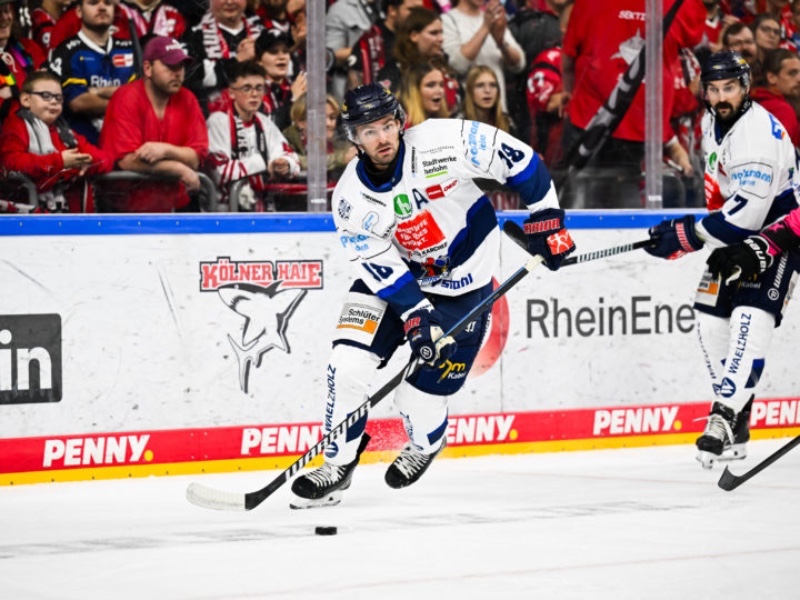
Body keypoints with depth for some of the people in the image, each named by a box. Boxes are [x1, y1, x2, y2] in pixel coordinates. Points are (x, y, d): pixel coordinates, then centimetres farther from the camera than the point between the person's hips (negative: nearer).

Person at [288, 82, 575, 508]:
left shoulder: (441, 143, -25)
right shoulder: (351, 199, -16)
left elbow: (516, 158, -18)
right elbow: (382, 266, -14)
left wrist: (545, 218, -16)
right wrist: (416, 316, -24)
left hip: (464, 284, -3)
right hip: (394, 273, 3)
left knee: (422, 393, -3)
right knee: (349, 362, -14)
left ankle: (425, 444, 33)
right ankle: (336, 466, 3)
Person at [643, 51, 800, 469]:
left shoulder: (758, 133, -28)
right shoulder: (712, 122, 2)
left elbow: (747, 210, -34)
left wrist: (687, 236, -31)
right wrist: (716, 204, 9)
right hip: (738, 230, 10)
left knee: (751, 317, -23)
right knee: (711, 316, 4)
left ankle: (726, 413, -30)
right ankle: (735, 418, 13)